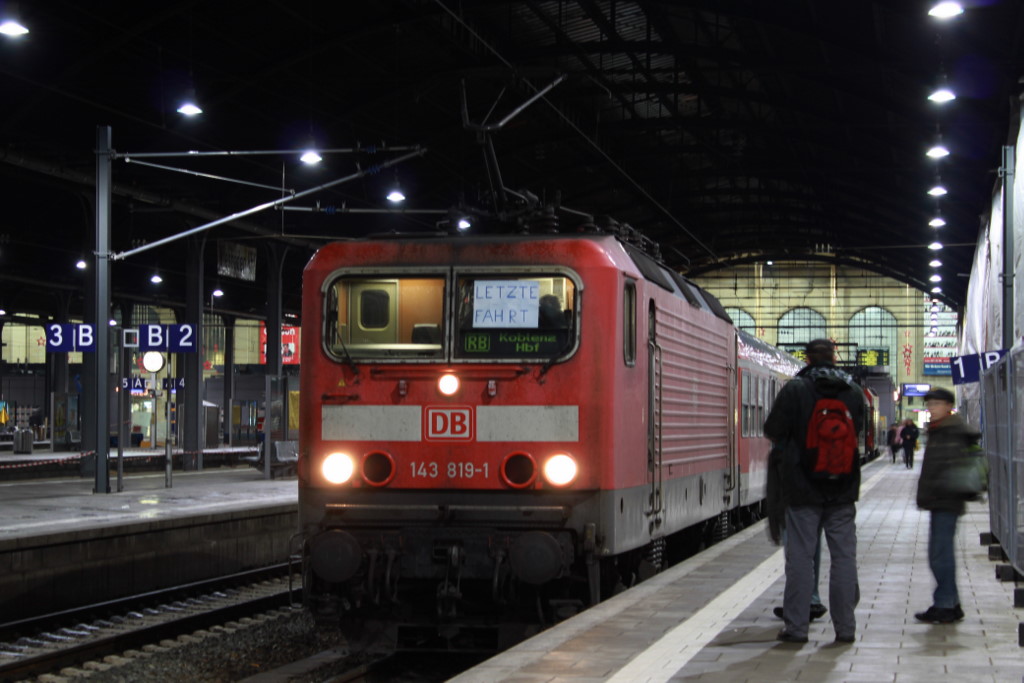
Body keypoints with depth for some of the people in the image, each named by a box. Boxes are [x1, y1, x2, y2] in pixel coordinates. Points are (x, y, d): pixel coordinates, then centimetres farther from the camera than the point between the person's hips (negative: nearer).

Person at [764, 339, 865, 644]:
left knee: (800, 557, 2)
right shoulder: (853, 391, 3)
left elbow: (773, 431, -7)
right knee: (844, 556, 7)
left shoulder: (794, 390, -9)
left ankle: (796, 627, 3)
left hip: (803, 489, -3)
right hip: (843, 490, 3)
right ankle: (845, 627, 8)